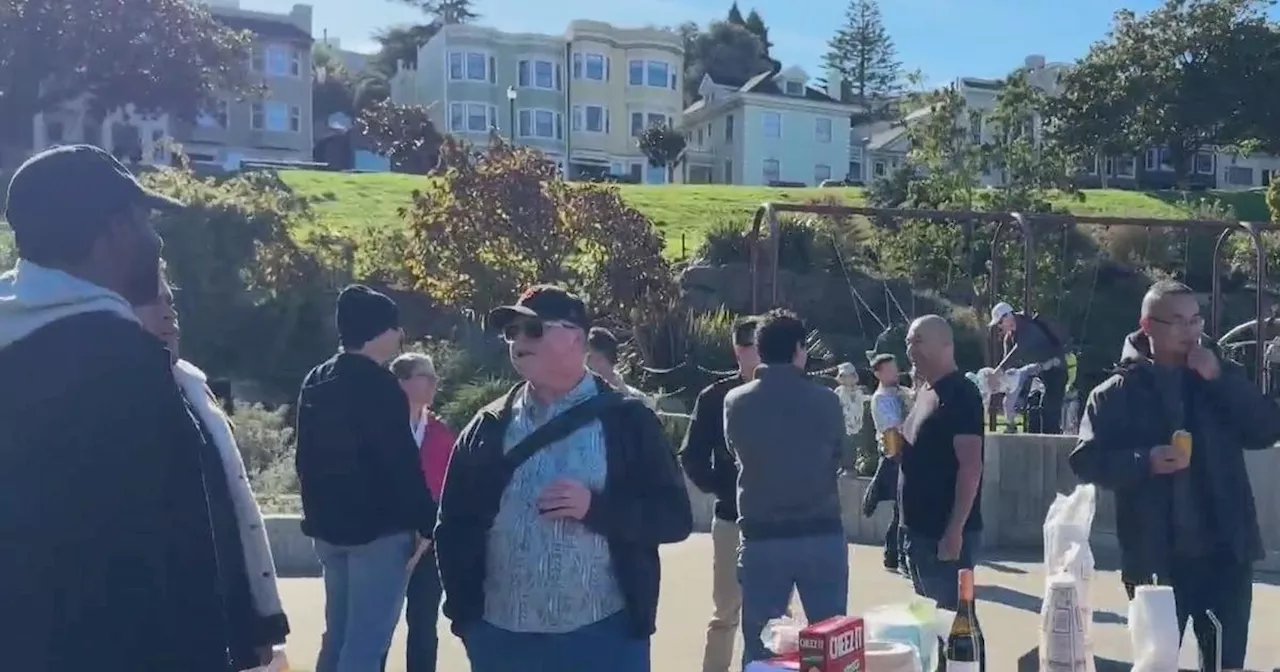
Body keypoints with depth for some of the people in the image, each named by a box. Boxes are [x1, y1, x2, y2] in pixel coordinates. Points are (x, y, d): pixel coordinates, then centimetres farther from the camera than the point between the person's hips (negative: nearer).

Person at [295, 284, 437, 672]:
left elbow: (306, 458, 17)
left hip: (329, 525, 9)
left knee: (337, 635, 18)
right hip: (379, 528, -9)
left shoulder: (314, 382, 12)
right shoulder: (379, 385, -14)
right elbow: (402, 463, -17)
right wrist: (426, 522, -11)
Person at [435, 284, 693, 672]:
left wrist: (595, 507, -18)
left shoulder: (628, 421, -1)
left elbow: (675, 517, -4)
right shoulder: (489, 428, 7)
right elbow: (453, 527, 11)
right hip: (501, 637, 3)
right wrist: (465, 614, 2)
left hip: (604, 636, -2)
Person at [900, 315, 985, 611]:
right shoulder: (924, 391, 13)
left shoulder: (960, 394, -14)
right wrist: (897, 446, 7)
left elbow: (970, 466, -20)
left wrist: (955, 530, -22)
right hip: (920, 527, 9)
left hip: (946, 531, -9)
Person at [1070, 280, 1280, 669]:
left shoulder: (1220, 376, 9)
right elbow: (1086, 461, -7)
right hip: (1156, 557, -2)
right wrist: (1145, 462, -22)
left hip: (1225, 551, 2)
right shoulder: (1118, 392, -1)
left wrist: (1220, 379, -12)